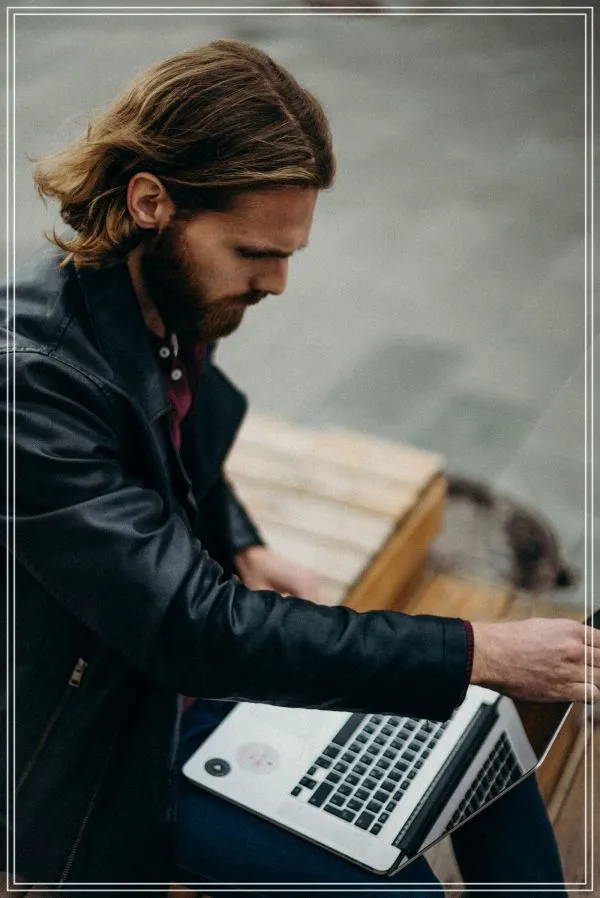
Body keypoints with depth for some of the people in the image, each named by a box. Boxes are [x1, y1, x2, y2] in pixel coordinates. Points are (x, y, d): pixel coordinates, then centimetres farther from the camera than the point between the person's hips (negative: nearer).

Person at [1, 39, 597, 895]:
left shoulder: (174, 296, -9)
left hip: (193, 658, 7)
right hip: (102, 764, -7)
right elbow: (191, 627, -35)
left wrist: (246, 548, -6)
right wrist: (480, 652, -33)